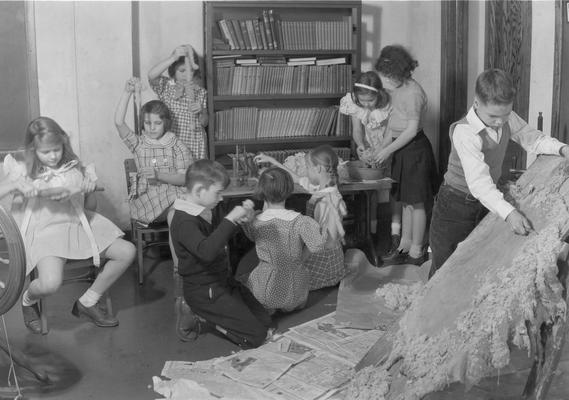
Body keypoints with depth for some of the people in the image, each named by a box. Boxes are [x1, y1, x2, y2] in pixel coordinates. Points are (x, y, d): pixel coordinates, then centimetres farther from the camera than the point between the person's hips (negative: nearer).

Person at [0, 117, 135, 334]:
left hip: (77, 225, 5)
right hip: (44, 232, -5)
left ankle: (87, 303, 8)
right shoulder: (24, 171, -1)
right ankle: (28, 300, 9)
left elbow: (91, 205, 13)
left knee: (127, 252, -10)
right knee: (50, 283, -33)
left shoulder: (74, 169, 7)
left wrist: (88, 190, -7)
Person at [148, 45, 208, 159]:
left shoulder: (201, 92, 6)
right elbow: (151, 75, -24)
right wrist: (173, 58, -32)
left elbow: (204, 123, 8)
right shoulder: (165, 86, -1)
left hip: (194, 145, 2)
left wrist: (201, 111, -15)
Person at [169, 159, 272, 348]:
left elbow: (218, 240, 23)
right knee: (256, 336, -10)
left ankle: (205, 318, 11)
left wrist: (238, 220, 7)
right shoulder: (184, 222, -23)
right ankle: (198, 321, 1)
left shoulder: (201, 213, 8)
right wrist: (229, 219, -37)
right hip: (204, 291, -10)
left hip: (221, 282, 10)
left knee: (264, 320, 12)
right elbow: (207, 251, -41)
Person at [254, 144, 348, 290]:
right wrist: (272, 161, 19)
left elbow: (330, 241, -26)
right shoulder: (320, 187, -3)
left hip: (323, 258, -9)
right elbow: (297, 179, 15)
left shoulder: (329, 201, -30)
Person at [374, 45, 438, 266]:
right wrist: (382, 146, 7)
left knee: (415, 202, 2)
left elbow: (412, 129, -20)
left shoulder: (412, 92, -21)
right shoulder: (397, 90, 6)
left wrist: (388, 150, -17)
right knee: (404, 201, 16)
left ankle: (417, 251, 13)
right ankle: (405, 245, 27)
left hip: (415, 150, -9)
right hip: (401, 149, 9)